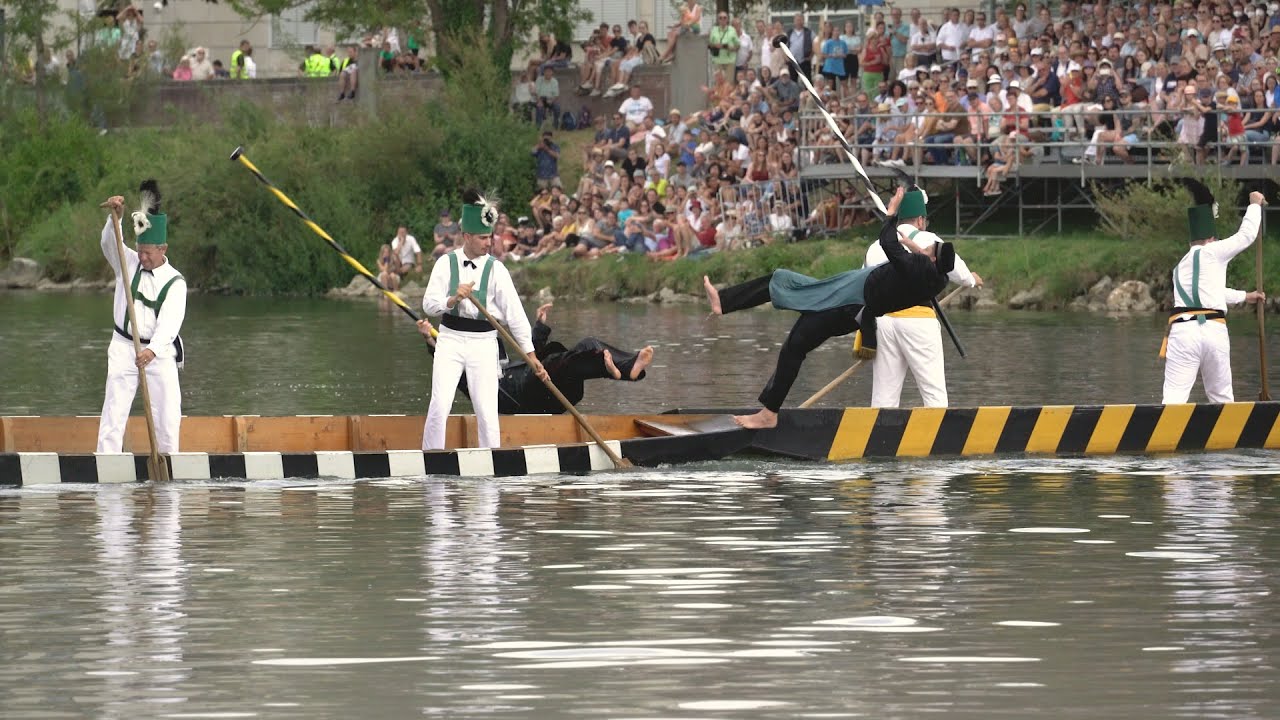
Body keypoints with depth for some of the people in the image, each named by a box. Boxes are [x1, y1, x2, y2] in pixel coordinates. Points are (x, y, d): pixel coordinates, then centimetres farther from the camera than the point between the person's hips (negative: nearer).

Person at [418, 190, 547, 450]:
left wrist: (531, 355, -3)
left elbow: (515, 313, -2)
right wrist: (454, 299, -22)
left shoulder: (496, 269, 0)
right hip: (451, 339, 0)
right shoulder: (446, 263, 1)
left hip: (483, 343, 0)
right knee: (440, 404, -10)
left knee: (487, 409, -3)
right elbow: (429, 304, -2)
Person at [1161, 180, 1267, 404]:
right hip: (1214, 331, -3)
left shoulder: (1180, 267, 26)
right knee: (1221, 397, 13)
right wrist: (1255, 204, 30)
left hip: (1183, 330, 3)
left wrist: (1245, 296, 56)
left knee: (1174, 397, -10)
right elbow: (1246, 235, 12)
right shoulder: (1211, 253, 6)